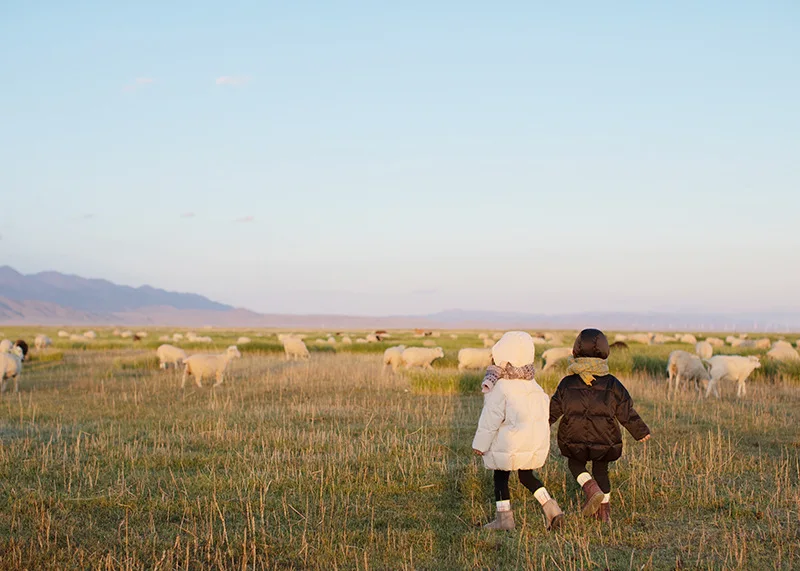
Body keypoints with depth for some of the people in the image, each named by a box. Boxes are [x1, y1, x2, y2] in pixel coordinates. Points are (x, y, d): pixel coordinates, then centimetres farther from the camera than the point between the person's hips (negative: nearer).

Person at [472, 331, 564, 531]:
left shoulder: (500, 389, -17)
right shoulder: (534, 387, 5)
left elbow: (490, 420, -14)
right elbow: (544, 411, 11)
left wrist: (480, 444, -4)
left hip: (508, 445, -6)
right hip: (536, 442, 6)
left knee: (500, 477, 9)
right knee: (527, 475, 20)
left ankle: (504, 518, 10)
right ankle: (551, 507, 6)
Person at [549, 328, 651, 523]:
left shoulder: (567, 384, -9)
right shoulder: (612, 385, -9)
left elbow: (553, 411, -3)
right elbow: (627, 414, -2)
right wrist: (641, 432, 15)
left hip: (575, 441, -1)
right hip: (605, 442, 1)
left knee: (575, 463, 24)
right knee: (601, 470, 22)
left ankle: (591, 488, -3)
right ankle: (604, 512, 25)